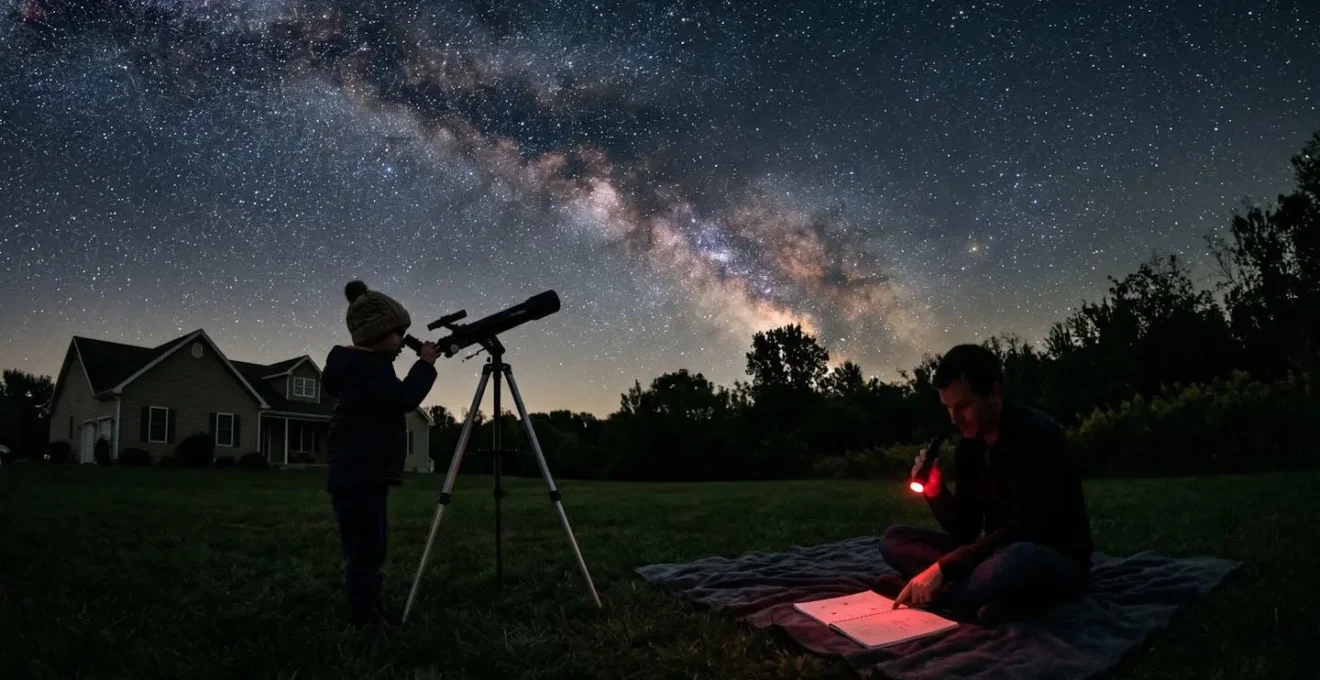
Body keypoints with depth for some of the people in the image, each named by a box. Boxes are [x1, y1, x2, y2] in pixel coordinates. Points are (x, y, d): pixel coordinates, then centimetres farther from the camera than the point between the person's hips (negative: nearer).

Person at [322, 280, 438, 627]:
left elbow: (391, 401, 25)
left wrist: (420, 365, 17)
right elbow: (404, 398, -20)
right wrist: (425, 364, -10)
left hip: (363, 477, 11)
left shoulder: (361, 365, 18)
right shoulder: (367, 367, -13)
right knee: (366, 556, -8)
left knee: (368, 555, 14)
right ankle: (364, 624, -4)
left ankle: (370, 620, 21)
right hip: (359, 479, -11)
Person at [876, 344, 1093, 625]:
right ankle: (991, 595, -21)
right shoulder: (968, 446, 4)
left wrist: (943, 567, -30)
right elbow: (967, 531, 5)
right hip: (998, 554, 7)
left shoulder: (1037, 433, -18)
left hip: (1055, 562, -7)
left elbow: (1027, 529, -27)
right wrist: (935, 491, -15)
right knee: (894, 539, -5)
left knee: (1018, 559, -43)